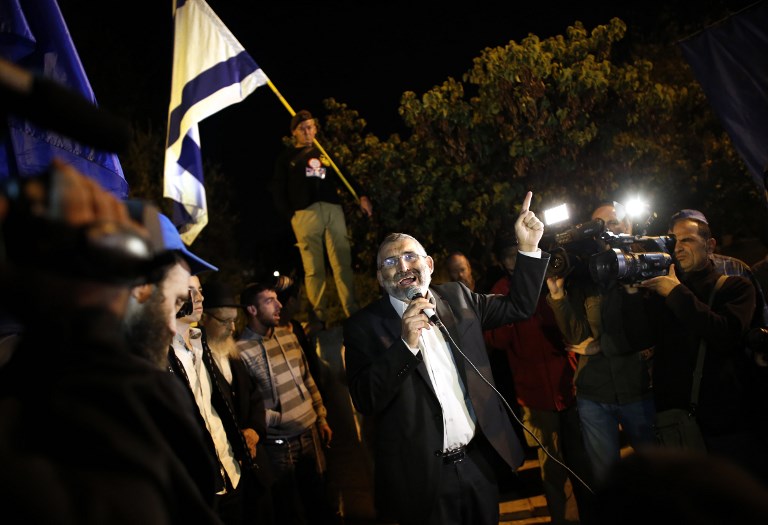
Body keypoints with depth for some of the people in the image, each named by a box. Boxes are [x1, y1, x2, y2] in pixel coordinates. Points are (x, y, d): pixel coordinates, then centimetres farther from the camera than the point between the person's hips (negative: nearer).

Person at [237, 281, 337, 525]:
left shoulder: (287, 334, 4)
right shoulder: (241, 350, -18)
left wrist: (321, 418, 13)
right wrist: (280, 419, -15)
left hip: (310, 431, 6)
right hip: (279, 443, -5)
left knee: (320, 498, 19)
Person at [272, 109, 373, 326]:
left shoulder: (325, 152, 24)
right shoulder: (287, 157, 15)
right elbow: (279, 190, 9)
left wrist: (361, 196, 7)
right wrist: (289, 214, -3)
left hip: (333, 210, 2)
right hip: (304, 214, -2)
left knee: (343, 263, -3)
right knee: (313, 268, -5)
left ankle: (352, 310, -2)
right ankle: (319, 315, -1)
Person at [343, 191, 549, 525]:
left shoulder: (456, 297, 4)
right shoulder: (364, 325, -9)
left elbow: (518, 306, 13)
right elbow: (365, 401, -16)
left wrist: (529, 247, 2)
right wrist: (405, 344, -27)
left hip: (479, 462, 5)